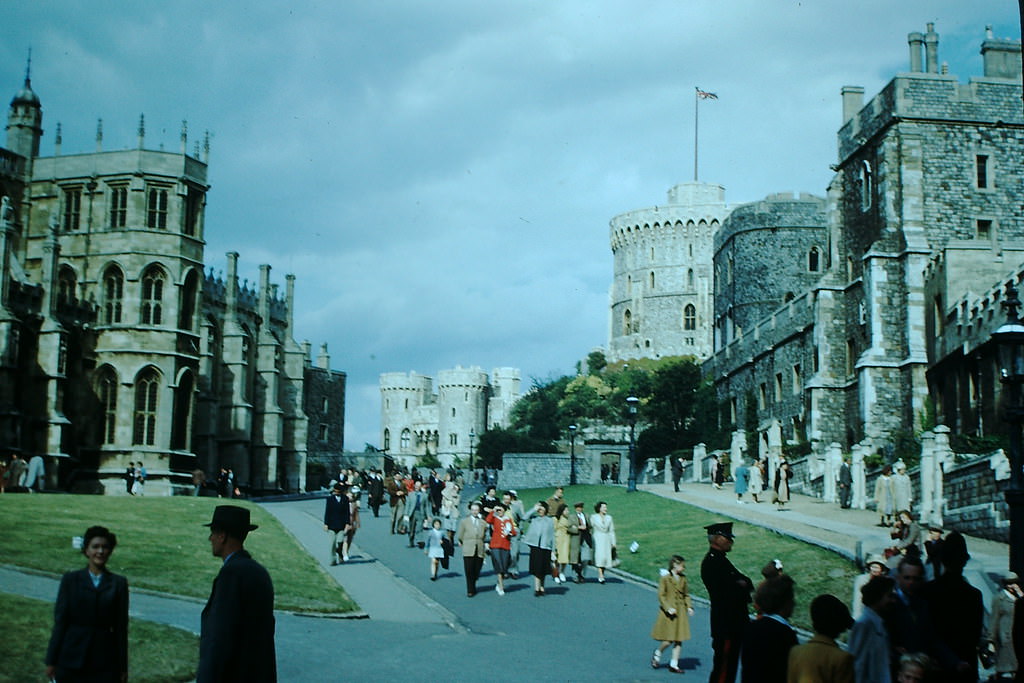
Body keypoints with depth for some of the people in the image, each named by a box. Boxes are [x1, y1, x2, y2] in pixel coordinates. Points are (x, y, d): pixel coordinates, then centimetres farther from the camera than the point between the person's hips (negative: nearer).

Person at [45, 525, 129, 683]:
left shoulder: (118, 583, 3)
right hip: (71, 658, 0)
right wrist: (51, 661, -1)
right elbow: (60, 621, 1)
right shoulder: (70, 580, 2)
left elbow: (121, 626, 3)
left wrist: (122, 667, 2)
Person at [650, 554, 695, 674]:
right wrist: (668, 608, -18)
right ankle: (657, 653, 23)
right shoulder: (665, 579, -9)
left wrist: (689, 607, 1)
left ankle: (674, 664, 11)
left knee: (678, 640, 3)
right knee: (669, 640, -5)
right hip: (669, 612, -5)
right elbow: (661, 595, -10)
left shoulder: (683, 579, 8)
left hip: (681, 612, 5)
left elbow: (686, 595, 15)